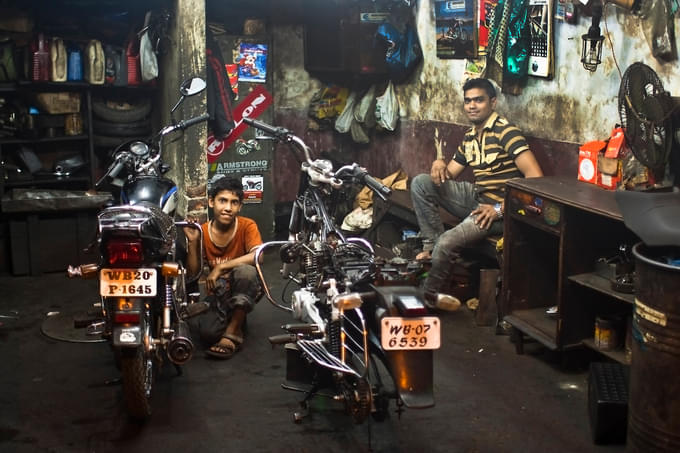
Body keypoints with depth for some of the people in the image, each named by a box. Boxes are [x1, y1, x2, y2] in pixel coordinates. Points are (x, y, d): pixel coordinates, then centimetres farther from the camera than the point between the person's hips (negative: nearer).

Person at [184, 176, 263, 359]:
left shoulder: (247, 226, -12)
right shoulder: (203, 231, -3)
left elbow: (257, 256, -31)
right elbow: (193, 272, -4)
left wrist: (220, 267, -33)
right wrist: (192, 241, -17)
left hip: (246, 289, -3)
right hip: (219, 292, 3)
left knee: (245, 270, -37)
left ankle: (232, 333, -26)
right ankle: (235, 320, 11)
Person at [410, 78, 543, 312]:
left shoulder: (505, 132, -14)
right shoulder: (469, 137, 13)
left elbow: (535, 177, -23)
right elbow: (448, 175, 17)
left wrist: (500, 209, -23)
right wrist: (439, 163, -8)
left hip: (498, 208, -8)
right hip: (475, 196, 8)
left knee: (447, 242, -25)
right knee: (420, 183, -3)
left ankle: (431, 294, 0)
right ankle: (432, 243, -5)